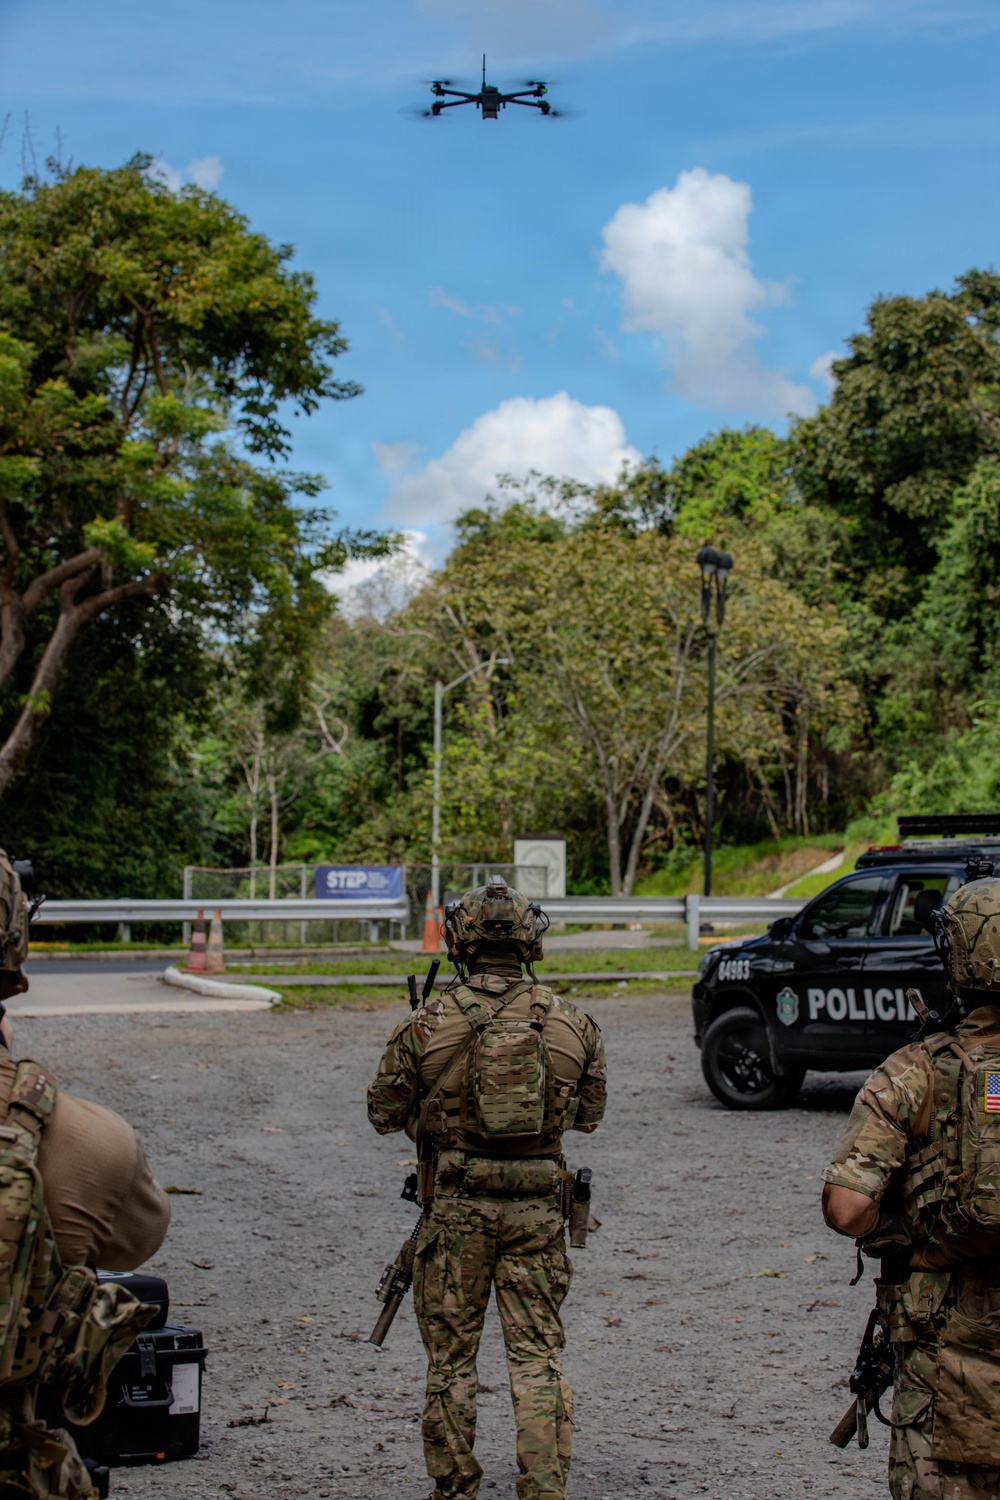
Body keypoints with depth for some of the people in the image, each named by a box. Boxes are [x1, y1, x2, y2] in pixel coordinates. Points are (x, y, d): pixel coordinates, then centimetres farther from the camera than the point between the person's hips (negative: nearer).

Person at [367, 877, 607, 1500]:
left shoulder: (427, 1025, -8)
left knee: (451, 1357, 12)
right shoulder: (572, 1023, -3)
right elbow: (589, 1114, 10)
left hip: (455, 1206, -1)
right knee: (538, 1354, 6)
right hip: (537, 1208, 1)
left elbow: (385, 1113, 2)